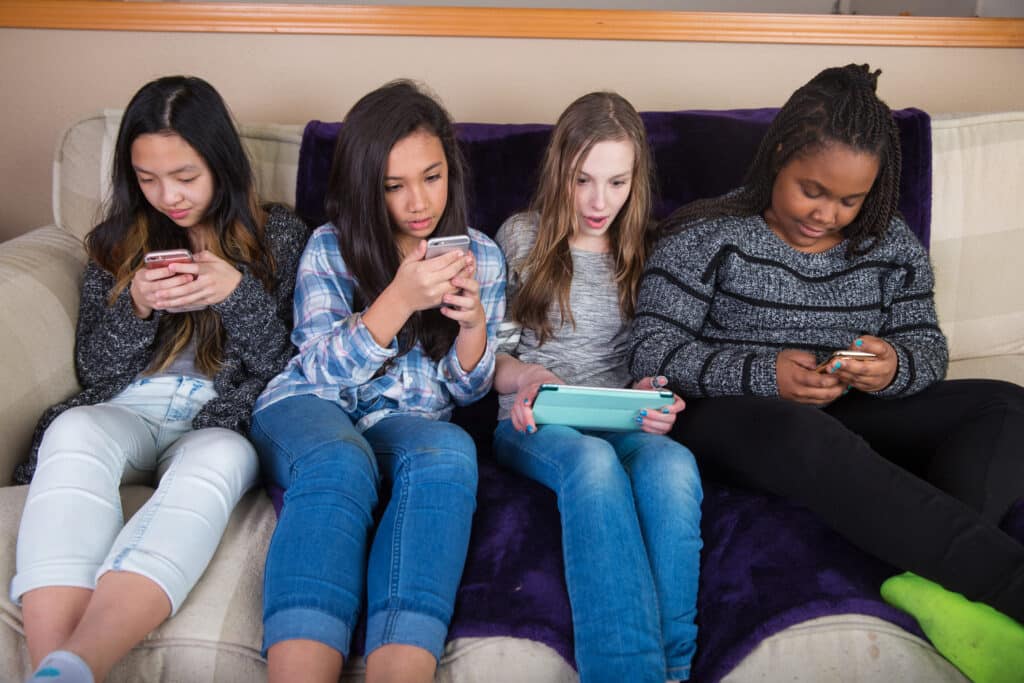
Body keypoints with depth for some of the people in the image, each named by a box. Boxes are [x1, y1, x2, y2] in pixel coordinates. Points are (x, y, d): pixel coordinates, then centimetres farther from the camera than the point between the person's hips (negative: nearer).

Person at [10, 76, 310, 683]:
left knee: (217, 460, -39)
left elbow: (280, 367, 4)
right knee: (74, 429, -34)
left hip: (221, 426, -2)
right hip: (127, 416, 3)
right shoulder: (118, 241, 16)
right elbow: (94, 370, 11)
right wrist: (136, 306, -9)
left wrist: (238, 293, -15)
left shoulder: (278, 235, 10)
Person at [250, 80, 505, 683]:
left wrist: (473, 321, -14)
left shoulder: (481, 256, 9)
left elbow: (467, 390, 9)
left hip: (409, 424, 1)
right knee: (339, 463, -37)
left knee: (450, 453, -35)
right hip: (310, 410, -1)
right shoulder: (330, 247, 4)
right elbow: (326, 369, -7)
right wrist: (400, 299, -24)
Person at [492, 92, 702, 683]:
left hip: (620, 424, 2)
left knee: (672, 464, -36)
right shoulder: (521, 238, 9)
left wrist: (654, 396, -7)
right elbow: (489, 356, 9)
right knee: (594, 462, -39)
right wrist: (526, 376, -14)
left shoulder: (645, 250, 15)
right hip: (533, 424, -2)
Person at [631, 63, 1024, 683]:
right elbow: (654, 349, -11)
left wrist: (896, 367, -19)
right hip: (729, 417, -5)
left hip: (851, 419, 5)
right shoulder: (707, 236, -6)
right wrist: (764, 375, -26)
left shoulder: (893, 244, 7)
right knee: (805, 435, -40)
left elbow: (928, 345, 8)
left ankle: (938, 583, -38)